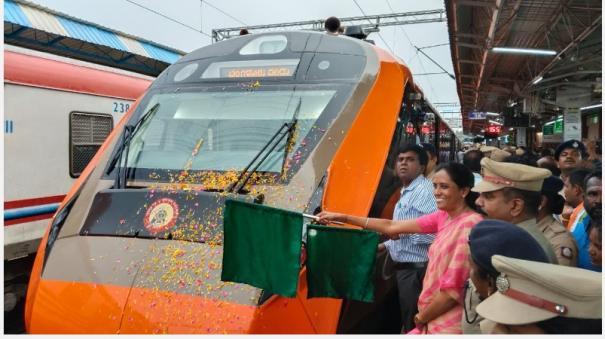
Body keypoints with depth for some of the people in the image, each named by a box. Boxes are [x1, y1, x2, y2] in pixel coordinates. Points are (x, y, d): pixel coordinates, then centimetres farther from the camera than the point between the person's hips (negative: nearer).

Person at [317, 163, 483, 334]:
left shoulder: (470, 224, -20)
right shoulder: (444, 217, 5)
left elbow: (454, 289, -20)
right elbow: (392, 226, 5)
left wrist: (421, 318, -6)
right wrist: (342, 218, 3)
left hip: (448, 325, -7)